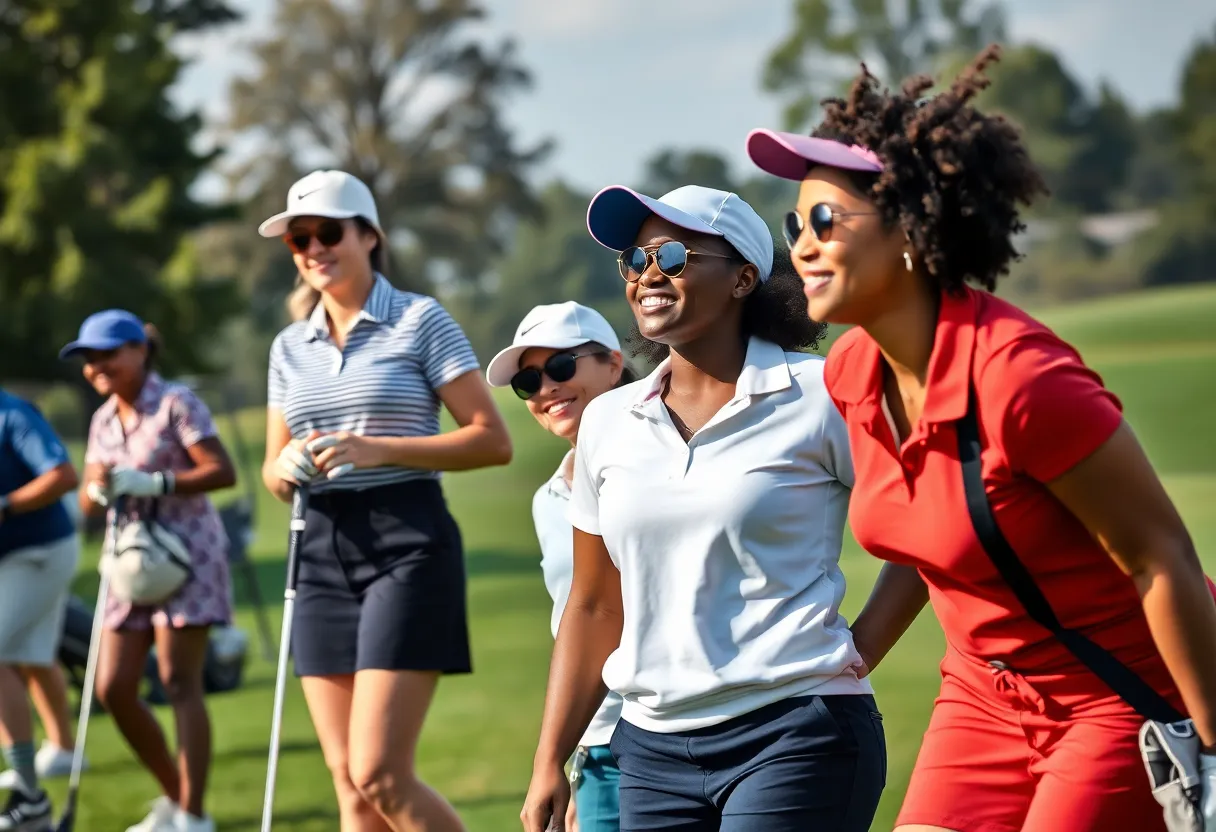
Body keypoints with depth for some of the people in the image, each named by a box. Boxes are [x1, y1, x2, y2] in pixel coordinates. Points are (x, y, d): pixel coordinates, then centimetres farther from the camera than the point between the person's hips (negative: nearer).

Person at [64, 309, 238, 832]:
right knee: (113, 688, 2)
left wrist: (152, 483, -22)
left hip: (187, 554, -7)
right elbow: (88, 502, 13)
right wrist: (98, 491, -11)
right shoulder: (103, 420, 13)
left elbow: (223, 472, -15)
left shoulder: (176, 404, -7)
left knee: (179, 682, -11)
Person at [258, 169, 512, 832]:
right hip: (322, 553, 6)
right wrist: (286, 466, -5)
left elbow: (493, 440, -7)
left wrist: (379, 449, -16)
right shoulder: (289, 347, 14)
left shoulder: (421, 321, -2)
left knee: (379, 775, -14)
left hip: (407, 543, -6)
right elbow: (273, 472, 19)